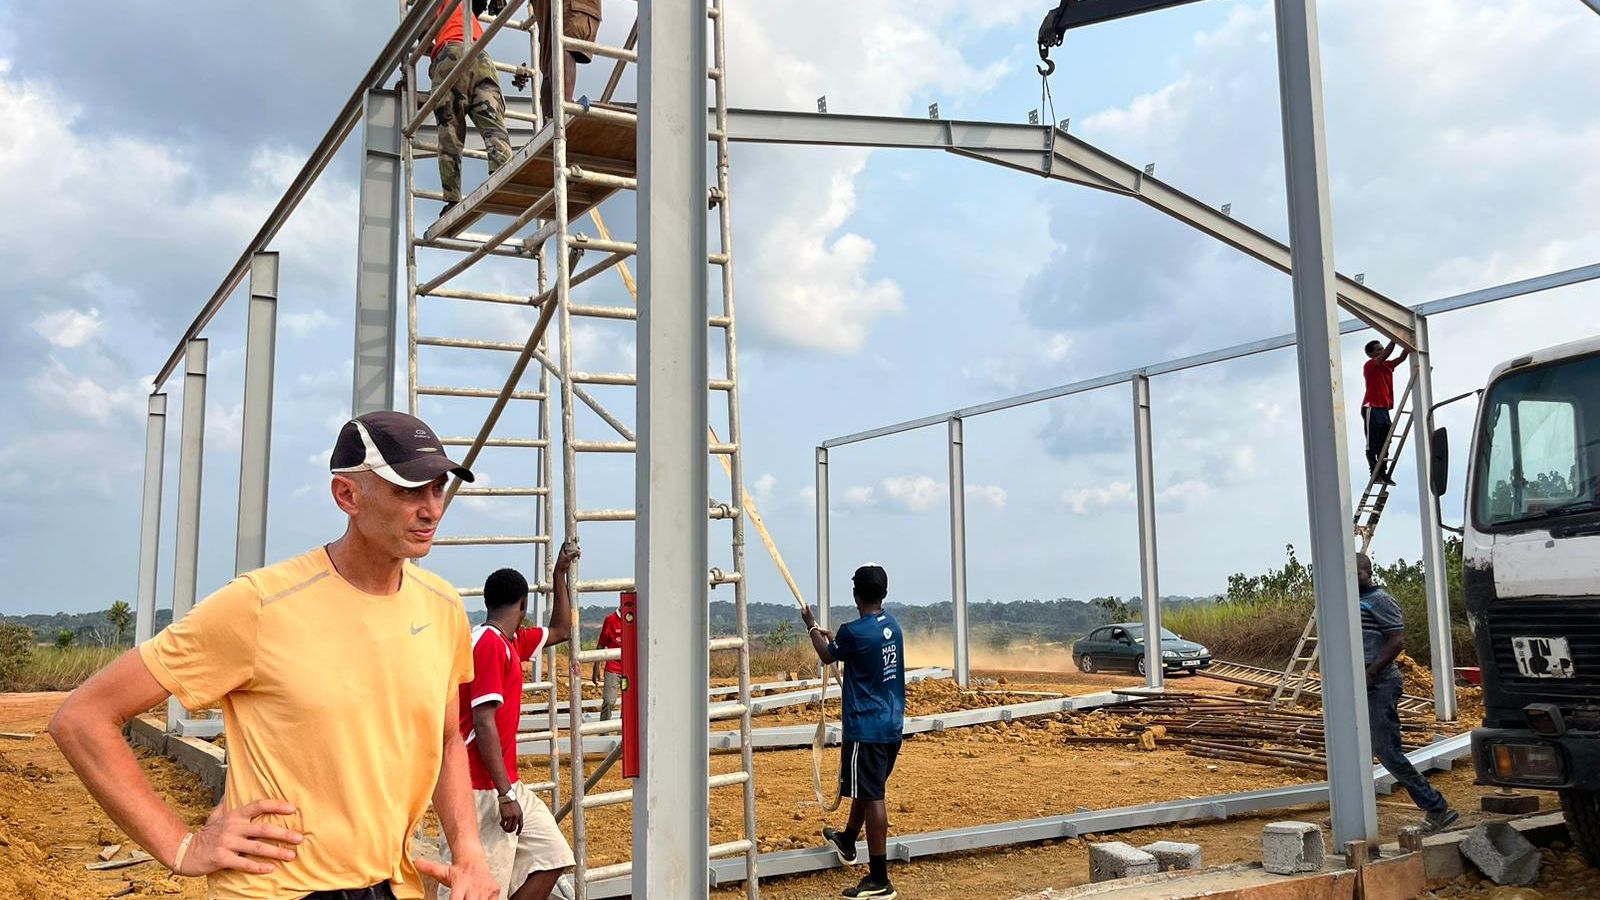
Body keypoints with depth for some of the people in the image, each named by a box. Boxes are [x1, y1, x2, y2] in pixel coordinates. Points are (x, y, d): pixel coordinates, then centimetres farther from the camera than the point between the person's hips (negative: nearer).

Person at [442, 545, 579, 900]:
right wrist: (506, 793, -21)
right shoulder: (491, 643, -15)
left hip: (507, 783, 10)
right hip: (483, 788, -10)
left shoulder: (511, 642, 14)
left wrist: (559, 575, 26)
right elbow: (484, 722, -20)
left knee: (552, 857, 9)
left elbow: (560, 630, 29)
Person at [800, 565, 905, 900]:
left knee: (872, 797, -4)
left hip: (866, 729, -8)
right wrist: (830, 636, 36)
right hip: (892, 725, 8)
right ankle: (847, 842, 45)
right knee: (866, 789, 24)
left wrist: (812, 626, 19)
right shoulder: (892, 626, 5)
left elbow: (827, 656, 2)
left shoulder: (853, 631, -19)